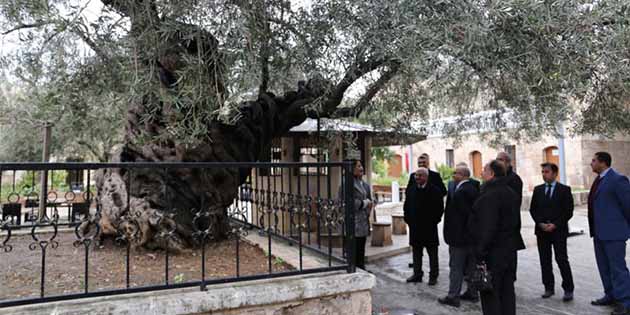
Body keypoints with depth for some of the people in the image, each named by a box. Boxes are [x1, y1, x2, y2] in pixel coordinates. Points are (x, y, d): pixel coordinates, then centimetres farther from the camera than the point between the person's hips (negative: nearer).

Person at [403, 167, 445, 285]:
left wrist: (434, 221, -9)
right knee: (416, 252, 12)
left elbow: (440, 208, -6)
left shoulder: (434, 190, -7)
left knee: (432, 253, 6)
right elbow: (406, 206, 14)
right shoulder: (410, 189, 8)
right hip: (414, 227, 4)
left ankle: (433, 276, 15)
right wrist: (408, 220, 6)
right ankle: (417, 274, 22)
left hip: (429, 227, -4)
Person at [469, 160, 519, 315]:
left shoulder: (490, 195, -20)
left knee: (490, 294, -1)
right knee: (507, 290, 16)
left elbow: (488, 228, -24)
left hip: (493, 254, -9)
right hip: (509, 249, 9)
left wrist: (480, 252, -20)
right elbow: (516, 222, 20)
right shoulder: (511, 193, 11)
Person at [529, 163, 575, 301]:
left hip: (559, 230, -3)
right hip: (542, 231, 4)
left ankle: (568, 290, 5)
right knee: (545, 261, 6)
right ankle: (548, 288, 16)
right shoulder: (537, 190, 10)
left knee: (562, 260, -4)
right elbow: (533, 209, 8)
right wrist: (540, 223, -6)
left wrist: (555, 225, -13)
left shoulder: (564, 189, 1)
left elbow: (568, 211, -4)